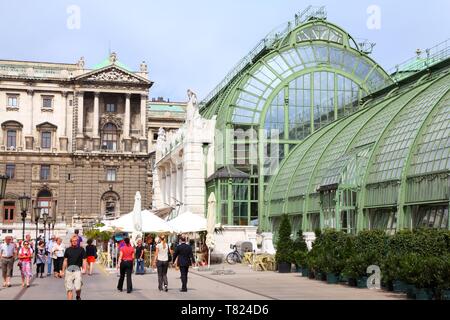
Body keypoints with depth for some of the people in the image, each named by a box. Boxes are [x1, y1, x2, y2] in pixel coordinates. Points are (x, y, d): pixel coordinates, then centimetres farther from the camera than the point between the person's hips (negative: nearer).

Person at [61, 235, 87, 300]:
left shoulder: (81, 249, 5)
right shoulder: (68, 250, 11)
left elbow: (84, 260, 3)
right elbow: (65, 261, 16)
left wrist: (84, 269, -11)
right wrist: (63, 271, 15)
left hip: (77, 270, -2)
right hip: (69, 270, 2)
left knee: (78, 287, -12)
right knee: (69, 289, 0)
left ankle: (78, 297, 18)